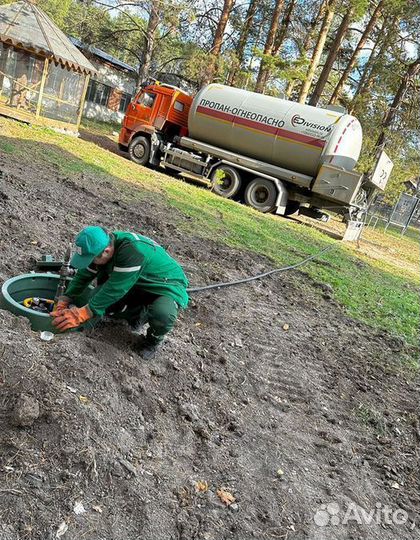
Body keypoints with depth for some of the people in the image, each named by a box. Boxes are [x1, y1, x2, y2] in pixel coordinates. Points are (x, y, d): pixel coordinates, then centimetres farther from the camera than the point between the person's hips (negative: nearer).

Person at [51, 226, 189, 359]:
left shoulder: (133, 251, -37)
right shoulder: (101, 245, -13)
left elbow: (114, 289, -35)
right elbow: (83, 276, -2)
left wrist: (82, 314, -32)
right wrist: (64, 302, -10)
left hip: (168, 286, -7)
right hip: (139, 283, 7)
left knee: (162, 314, -38)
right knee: (100, 299, -14)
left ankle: (154, 339, -3)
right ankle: (139, 315, 12)